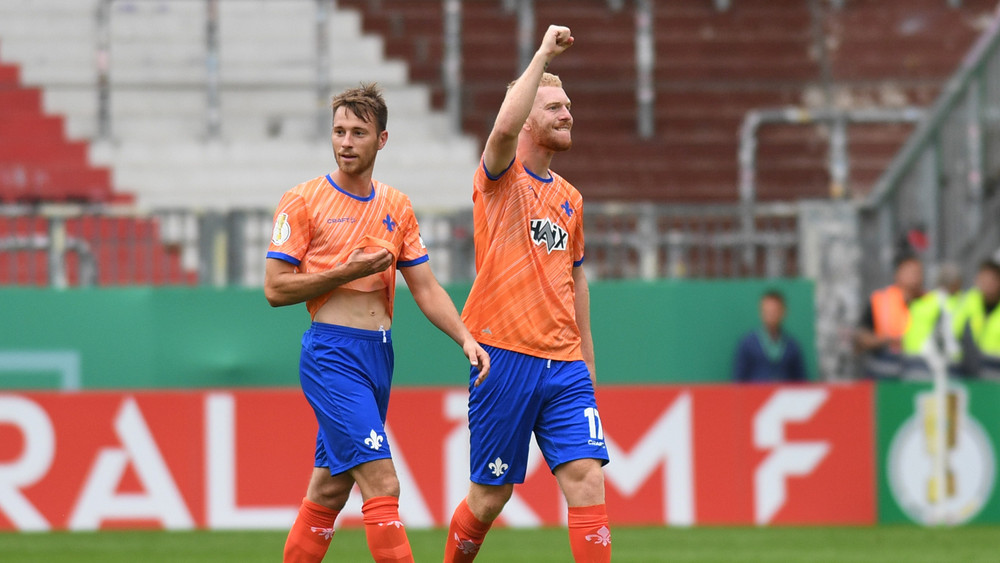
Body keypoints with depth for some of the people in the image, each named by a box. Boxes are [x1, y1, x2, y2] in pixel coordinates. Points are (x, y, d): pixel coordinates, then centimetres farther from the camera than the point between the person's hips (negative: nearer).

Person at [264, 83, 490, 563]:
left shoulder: (396, 207, 12)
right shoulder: (303, 201, -4)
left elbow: (425, 288, 11)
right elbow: (275, 289, -6)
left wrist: (465, 338, -5)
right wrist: (348, 271, -14)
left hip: (379, 355, 6)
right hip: (332, 355, -6)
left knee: (330, 489, 11)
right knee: (381, 484, -16)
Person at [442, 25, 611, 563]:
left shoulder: (570, 199, 17)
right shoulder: (500, 176, -1)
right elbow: (505, 126, -24)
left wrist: (587, 362, 24)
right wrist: (544, 54, -20)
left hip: (564, 366, 5)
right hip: (504, 357, -5)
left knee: (587, 478, -10)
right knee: (489, 497, 2)